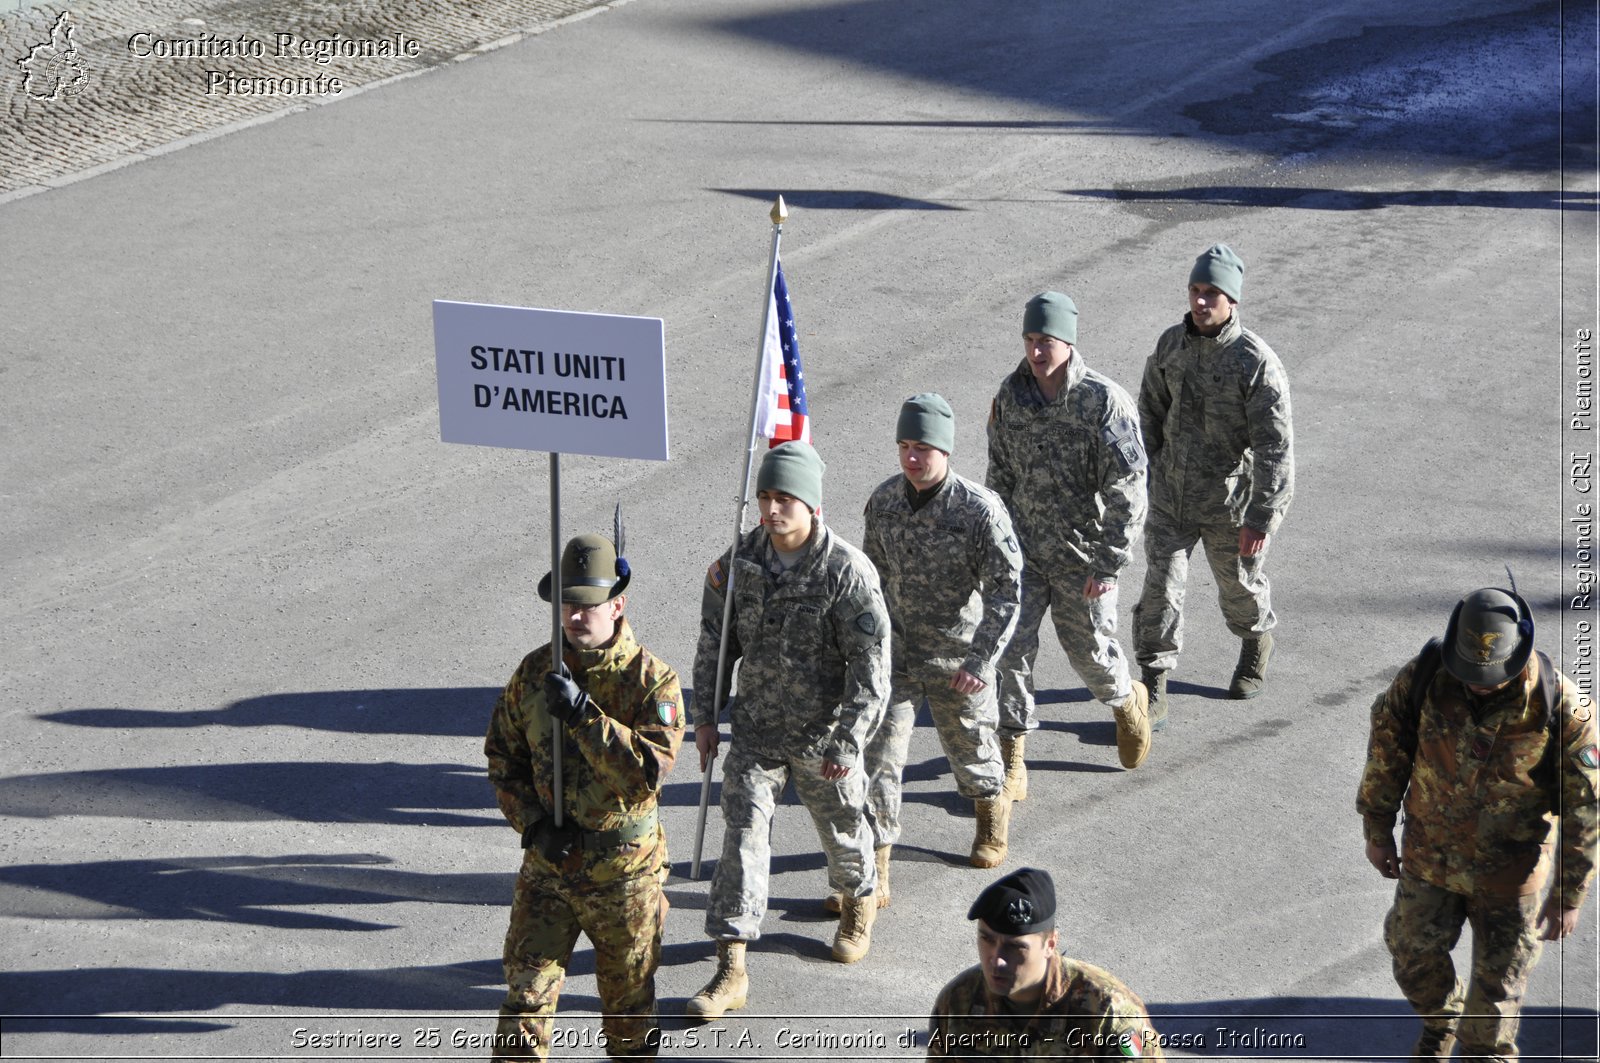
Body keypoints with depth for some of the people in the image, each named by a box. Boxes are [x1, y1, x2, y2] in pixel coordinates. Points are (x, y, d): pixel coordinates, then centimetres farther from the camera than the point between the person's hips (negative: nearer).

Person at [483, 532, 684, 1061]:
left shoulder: (653, 680, -13)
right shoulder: (535, 671, -1)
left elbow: (649, 771, -24)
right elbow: (502, 756, 7)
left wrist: (584, 716, -32)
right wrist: (533, 822, -8)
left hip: (623, 871, -3)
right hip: (547, 862, 3)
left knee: (628, 996, 13)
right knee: (526, 990, 1)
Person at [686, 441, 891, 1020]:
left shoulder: (847, 571, -20)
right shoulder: (739, 563, -6)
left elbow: (871, 665, -17)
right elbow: (715, 640, 8)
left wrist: (848, 742, -19)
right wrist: (705, 714, 7)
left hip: (824, 734, -3)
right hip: (755, 731, 3)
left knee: (842, 828, 17)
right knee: (743, 836, -5)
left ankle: (860, 899, 51)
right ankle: (731, 967, -3)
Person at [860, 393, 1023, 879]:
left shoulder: (980, 509, -21)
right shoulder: (884, 499, -6)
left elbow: (1006, 590, -19)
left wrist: (981, 660, -26)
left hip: (957, 656, -3)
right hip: (895, 653, 3)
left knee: (970, 748, 18)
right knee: (877, 755, -7)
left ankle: (993, 811, 52)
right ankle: (872, 872, -2)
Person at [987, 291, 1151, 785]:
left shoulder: (1104, 401, -16)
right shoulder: (1011, 395, -1)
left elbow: (1127, 488, -15)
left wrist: (1108, 563, -16)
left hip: (1082, 552, -3)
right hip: (1022, 549, 3)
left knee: (1091, 649, 11)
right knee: (1010, 648, -4)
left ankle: (1128, 701, 44)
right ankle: (1011, 755, 6)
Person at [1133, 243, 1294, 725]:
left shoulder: (1257, 361, -20)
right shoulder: (1171, 343, -4)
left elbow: (1275, 445, -20)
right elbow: (1151, 409, 12)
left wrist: (1261, 517, -21)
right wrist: (1144, 472, 16)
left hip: (1229, 501, -3)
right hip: (1171, 495, 3)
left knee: (1239, 585, 17)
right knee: (1161, 585, -4)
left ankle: (1257, 641, 49)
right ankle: (1153, 688, 2)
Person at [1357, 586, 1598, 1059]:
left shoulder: (1560, 706, -26)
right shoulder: (1423, 675, -20)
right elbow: (1387, 749, -2)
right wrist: (1377, 830, 7)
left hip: (1508, 871, -2)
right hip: (1429, 855, 3)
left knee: (1498, 983, 10)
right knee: (1414, 954, 18)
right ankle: (1441, 1021, 50)